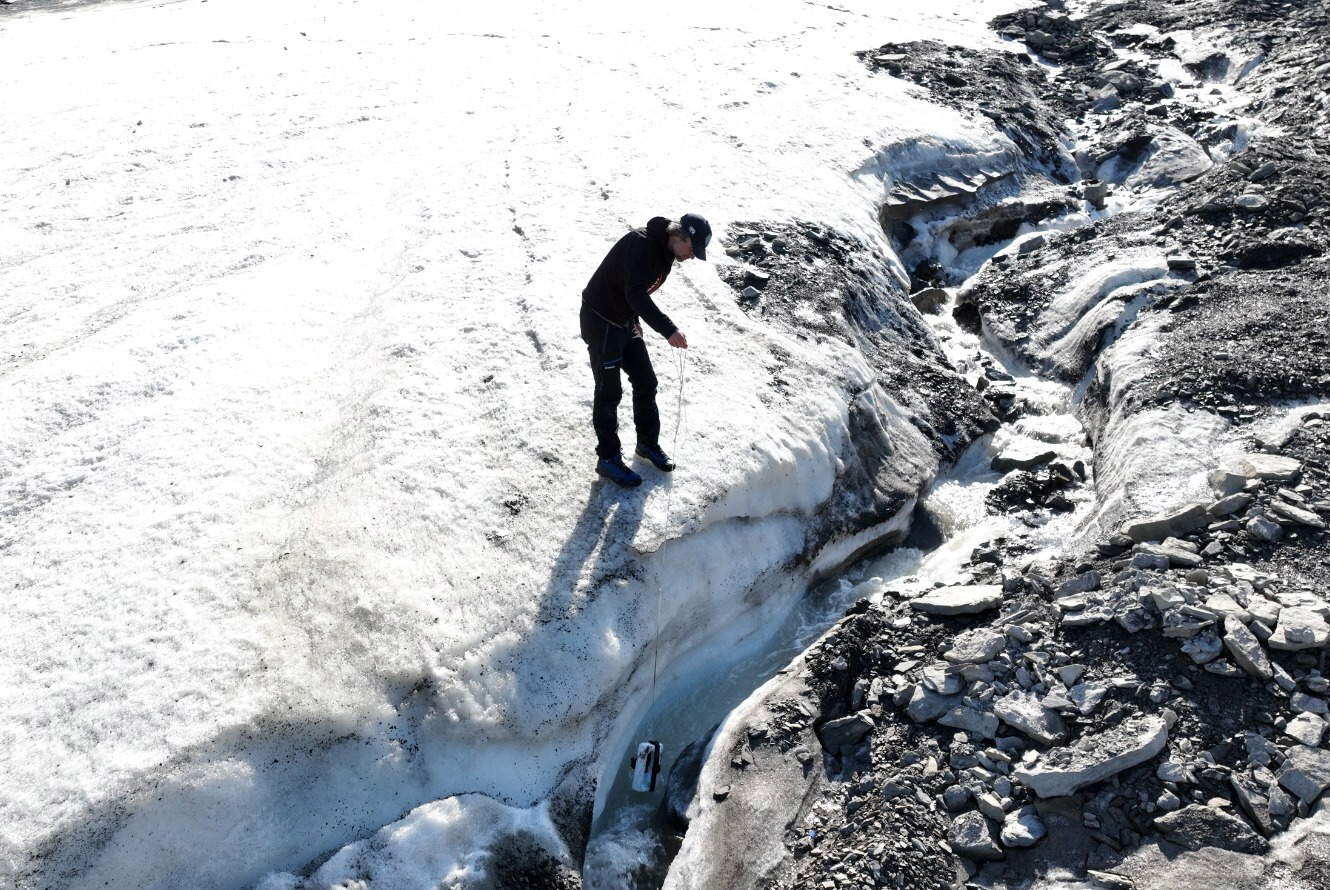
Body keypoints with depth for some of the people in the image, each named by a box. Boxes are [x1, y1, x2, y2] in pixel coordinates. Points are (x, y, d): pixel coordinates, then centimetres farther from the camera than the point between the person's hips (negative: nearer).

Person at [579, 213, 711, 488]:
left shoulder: (665, 251, 3)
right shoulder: (640, 244, -27)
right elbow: (636, 294, -39)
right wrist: (669, 330, -44)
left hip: (626, 320, 9)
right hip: (601, 321, -9)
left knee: (646, 382, 12)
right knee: (609, 392, -2)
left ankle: (648, 444, 29)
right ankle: (608, 458, 10)